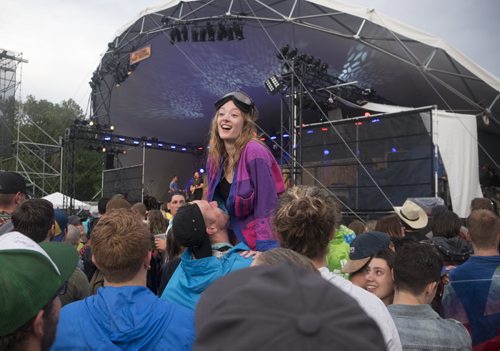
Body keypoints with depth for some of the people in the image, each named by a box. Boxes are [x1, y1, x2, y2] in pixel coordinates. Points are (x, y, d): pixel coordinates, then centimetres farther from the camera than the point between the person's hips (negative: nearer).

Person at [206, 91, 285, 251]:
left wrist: (264, 253, -25)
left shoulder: (255, 153, -19)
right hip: (232, 244, 6)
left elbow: (266, 210, -21)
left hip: (258, 246, -6)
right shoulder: (215, 157, 1)